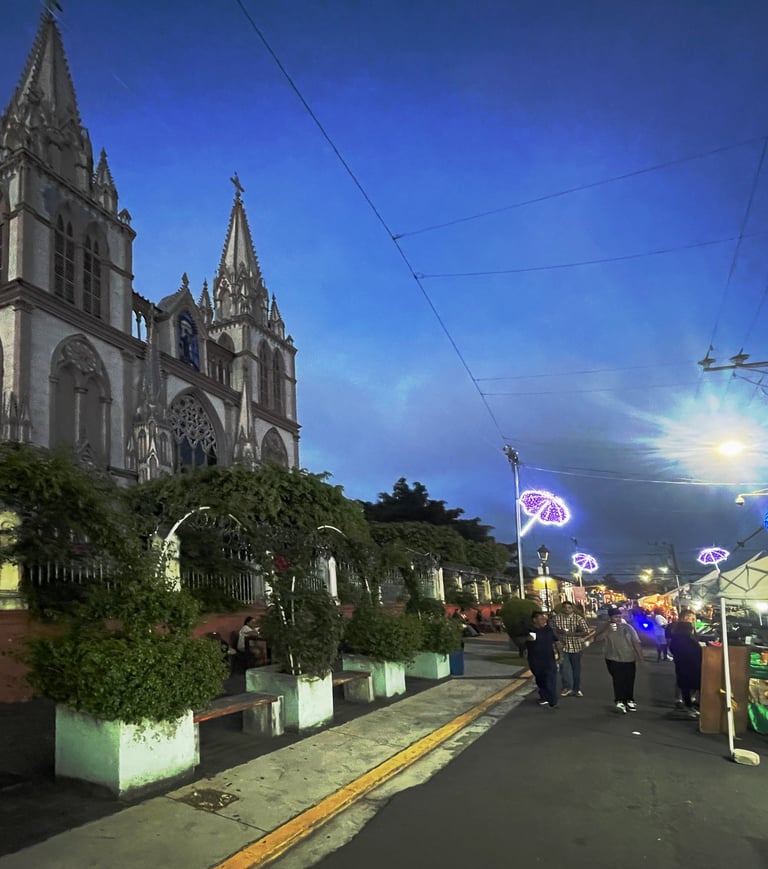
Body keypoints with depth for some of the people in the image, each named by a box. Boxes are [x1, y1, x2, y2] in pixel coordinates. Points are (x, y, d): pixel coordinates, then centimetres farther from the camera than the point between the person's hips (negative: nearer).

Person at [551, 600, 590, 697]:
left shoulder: (578, 618, -5)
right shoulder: (556, 617, -1)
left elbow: (586, 632, -10)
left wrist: (572, 634, -21)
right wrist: (559, 631, -21)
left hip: (576, 646, 0)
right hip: (562, 646, 0)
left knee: (576, 668, 8)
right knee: (564, 667, -10)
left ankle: (576, 689, 21)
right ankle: (567, 687, 5)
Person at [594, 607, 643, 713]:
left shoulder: (628, 627, 3)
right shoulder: (605, 627, -1)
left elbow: (636, 643, 6)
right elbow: (597, 639, -13)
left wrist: (640, 657, 2)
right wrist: (608, 631, -23)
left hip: (629, 659, 2)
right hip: (613, 659, -2)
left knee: (629, 681, 9)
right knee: (618, 680, -13)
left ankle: (629, 701, 24)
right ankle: (619, 702, -9)